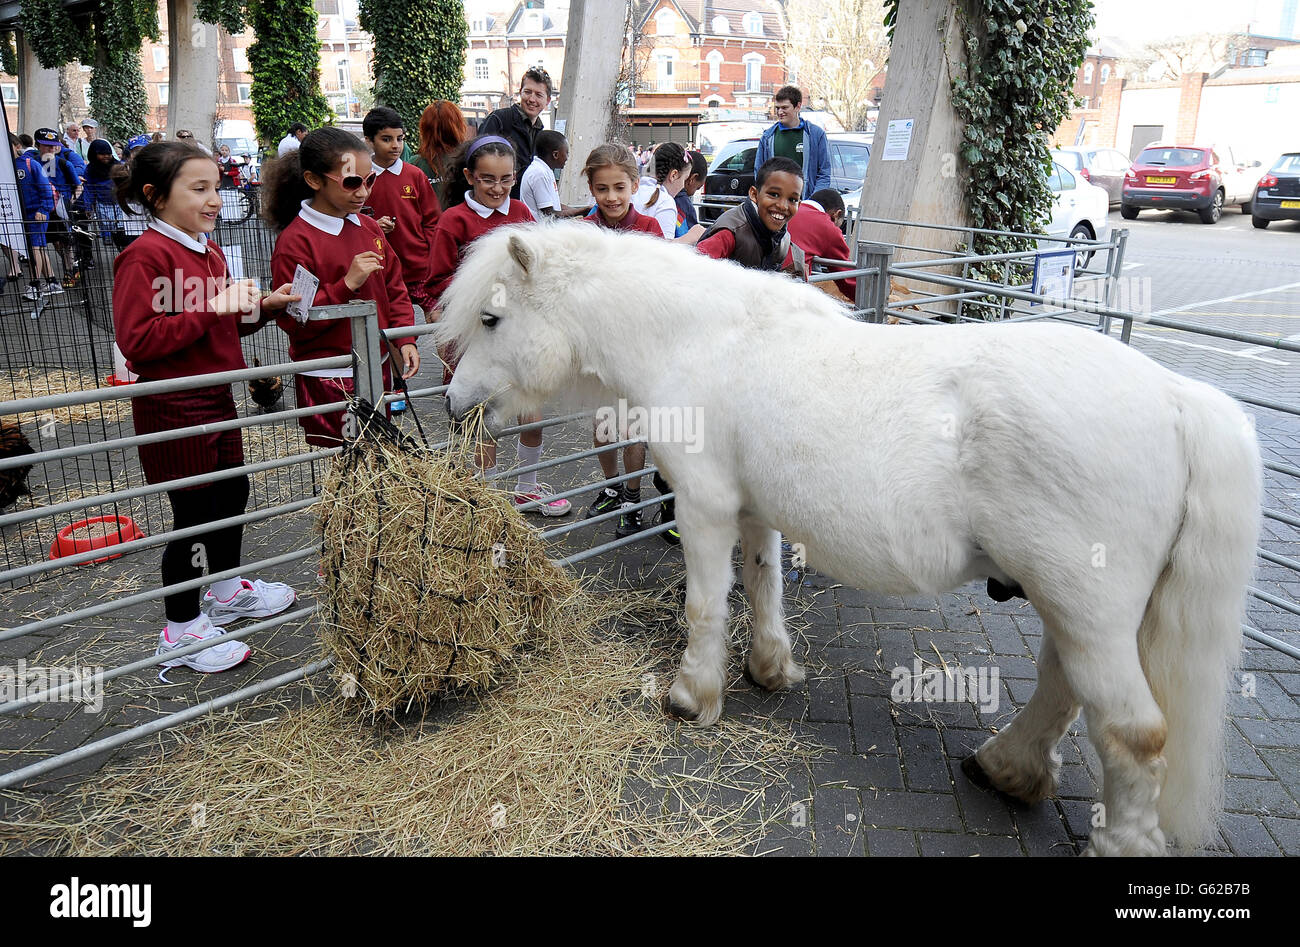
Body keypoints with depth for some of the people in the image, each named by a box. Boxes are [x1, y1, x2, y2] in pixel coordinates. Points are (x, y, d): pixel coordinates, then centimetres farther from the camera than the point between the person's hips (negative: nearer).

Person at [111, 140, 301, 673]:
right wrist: (212, 308, -26)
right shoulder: (145, 257, -17)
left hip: (216, 400, 9)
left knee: (232, 492, 20)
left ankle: (226, 590, 42)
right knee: (194, 514, -1)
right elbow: (136, 341, -25)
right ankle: (182, 629, 16)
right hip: (173, 410, -9)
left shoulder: (208, 251, 12)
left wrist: (261, 307, 4)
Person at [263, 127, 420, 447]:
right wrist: (347, 284, -24)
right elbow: (292, 320, -16)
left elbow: (394, 289, 16)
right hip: (329, 381, -6)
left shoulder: (369, 228, 8)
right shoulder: (294, 242, -13)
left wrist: (405, 340, 2)